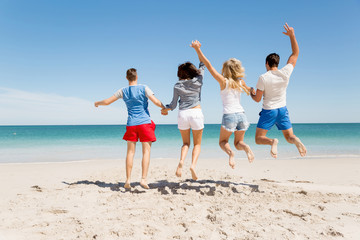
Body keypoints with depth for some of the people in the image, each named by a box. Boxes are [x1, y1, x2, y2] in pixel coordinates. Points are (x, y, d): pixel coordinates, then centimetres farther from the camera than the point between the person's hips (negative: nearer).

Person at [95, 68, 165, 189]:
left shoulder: (123, 91, 5)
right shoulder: (144, 88, -4)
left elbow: (107, 101, 8)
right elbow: (156, 101, -12)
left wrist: (97, 103, 28)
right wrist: (164, 108, 7)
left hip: (131, 124, 3)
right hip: (145, 123, -3)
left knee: (130, 152, 9)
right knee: (146, 151, 1)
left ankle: (128, 180, 8)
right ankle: (143, 179, -8)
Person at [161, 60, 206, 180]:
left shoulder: (177, 86, 4)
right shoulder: (198, 81, 2)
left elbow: (173, 105, 6)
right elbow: (202, 67, 19)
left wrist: (165, 109, 26)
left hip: (182, 114, 1)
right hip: (196, 113, -1)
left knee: (186, 143, 15)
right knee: (197, 144, 9)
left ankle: (181, 161, -12)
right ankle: (193, 165, -14)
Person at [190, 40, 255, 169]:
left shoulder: (223, 81, -7)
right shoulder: (241, 82, 6)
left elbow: (208, 65, -9)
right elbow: (249, 90, 29)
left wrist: (198, 49, -9)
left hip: (229, 116, -4)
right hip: (241, 115, 4)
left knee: (223, 141, 16)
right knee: (238, 142, 20)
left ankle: (230, 153, -15)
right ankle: (246, 148, -13)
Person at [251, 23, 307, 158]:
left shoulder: (263, 78, -15)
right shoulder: (285, 72, -6)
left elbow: (257, 99, -8)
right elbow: (295, 53, 7)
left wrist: (251, 94, 13)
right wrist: (292, 35, 5)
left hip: (268, 111, -3)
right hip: (282, 110, 3)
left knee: (258, 139, 5)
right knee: (289, 137, 14)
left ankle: (272, 141, -28)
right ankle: (295, 140, -22)